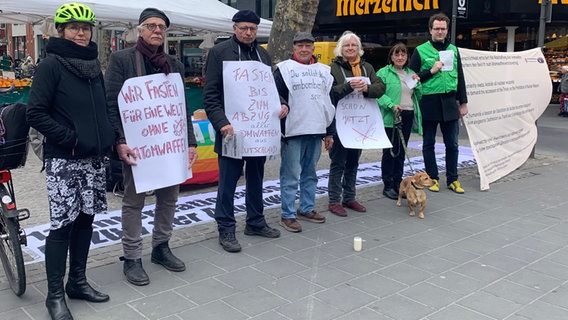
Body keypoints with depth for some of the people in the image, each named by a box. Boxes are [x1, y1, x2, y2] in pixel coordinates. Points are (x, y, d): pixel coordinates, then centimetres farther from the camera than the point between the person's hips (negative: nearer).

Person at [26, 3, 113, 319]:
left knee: (85, 220, 12)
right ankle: (55, 295, 9)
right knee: (63, 224, -4)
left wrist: (108, 141, 8)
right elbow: (36, 113, -11)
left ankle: (78, 281, 26)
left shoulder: (94, 65, 11)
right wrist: (69, 138, -16)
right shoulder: (52, 65, -7)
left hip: (94, 159, 6)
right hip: (63, 161, -6)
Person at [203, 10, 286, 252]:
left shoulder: (263, 54, 12)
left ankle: (255, 222, 29)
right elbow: (210, 95, -9)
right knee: (228, 182, 1)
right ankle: (226, 230, 12)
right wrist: (221, 123, -22)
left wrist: (281, 105, -2)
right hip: (232, 129, -6)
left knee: (256, 179, 16)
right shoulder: (219, 52, -5)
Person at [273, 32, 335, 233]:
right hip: (293, 131, -5)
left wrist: (329, 133, 15)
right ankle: (288, 215, 6)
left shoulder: (323, 71, 16)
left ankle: (307, 209, 27)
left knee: (310, 173, 14)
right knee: (291, 175, -2)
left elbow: (329, 103, 18)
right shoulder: (283, 69, 0)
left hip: (316, 131, 5)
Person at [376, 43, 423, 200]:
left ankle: (398, 183, 20)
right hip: (391, 117, -6)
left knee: (401, 151, 11)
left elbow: (419, 96, 19)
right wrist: (391, 105, -24)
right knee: (390, 151, -2)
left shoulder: (411, 73, 18)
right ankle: (388, 186, 5)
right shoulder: (384, 72, -2)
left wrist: (417, 83, 2)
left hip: (408, 116, 6)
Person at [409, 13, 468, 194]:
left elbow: (460, 77, 13)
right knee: (429, 144, 7)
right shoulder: (421, 51, -1)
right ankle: (433, 178, 19)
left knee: (452, 144, 6)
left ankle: (452, 180, 17)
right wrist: (431, 71, -15)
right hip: (428, 103, -3)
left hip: (449, 102, 3)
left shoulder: (453, 50, 10)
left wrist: (463, 103, 11)